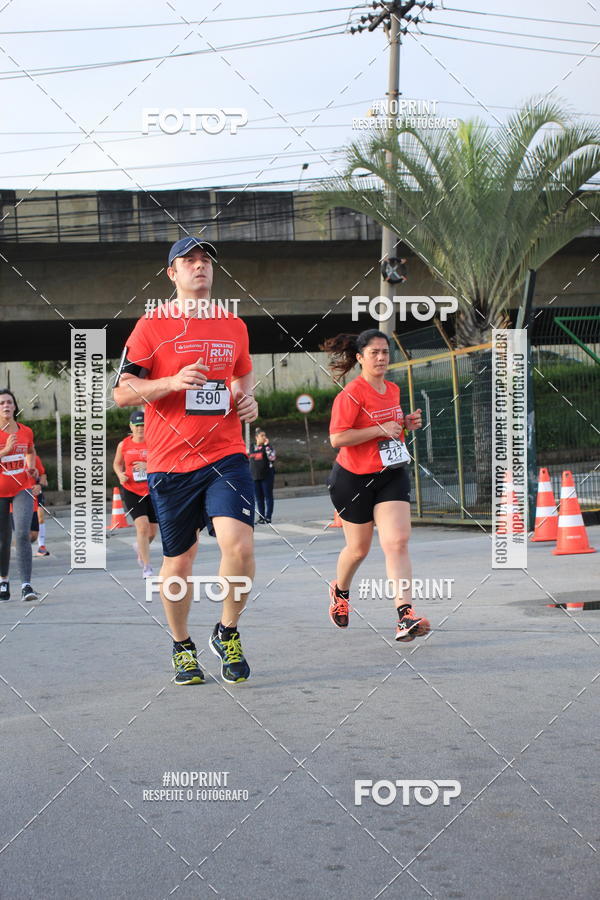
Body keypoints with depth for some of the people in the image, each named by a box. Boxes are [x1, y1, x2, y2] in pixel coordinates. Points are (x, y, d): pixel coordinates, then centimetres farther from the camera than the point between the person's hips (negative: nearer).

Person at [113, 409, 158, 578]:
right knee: (142, 526, -18)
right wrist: (120, 475, -4)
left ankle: (140, 548, 45)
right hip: (131, 491, -1)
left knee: (152, 532, 10)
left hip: (151, 491, 1)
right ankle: (146, 566, -10)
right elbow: (117, 464, 17)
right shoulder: (123, 445, 1)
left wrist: (147, 466, -23)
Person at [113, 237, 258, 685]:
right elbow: (122, 393, -2)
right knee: (179, 561, 7)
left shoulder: (234, 326, 12)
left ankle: (228, 633, 7)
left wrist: (248, 399, 7)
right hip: (170, 463, -2)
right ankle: (182, 646, 29)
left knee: (239, 547, -18)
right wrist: (172, 382, -17)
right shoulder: (152, 325, 1)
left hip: (226, 455, 2)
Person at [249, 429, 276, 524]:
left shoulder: (267, 446, -2)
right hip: (255, 477, 5)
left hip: (267, 476, -5)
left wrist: (267, 445, -19)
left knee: (268, 496, -1)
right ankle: (261, 517, 14)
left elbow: (272, 457, -18)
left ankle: (267, 517, 2)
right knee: (258, 498, 7)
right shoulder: (252, 447, 12)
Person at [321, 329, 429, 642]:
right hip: (353, 479, -5)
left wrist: (407, 424, 5)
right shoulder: (351, 394, -15)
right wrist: (380, 430, -24)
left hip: (392, 475, 5)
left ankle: (406, 616, -21)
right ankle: (340, 591, 43)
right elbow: (337, 438, -22)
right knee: (359, 548, 10)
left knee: (397, 542, -13)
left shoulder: (393, 390, 9)